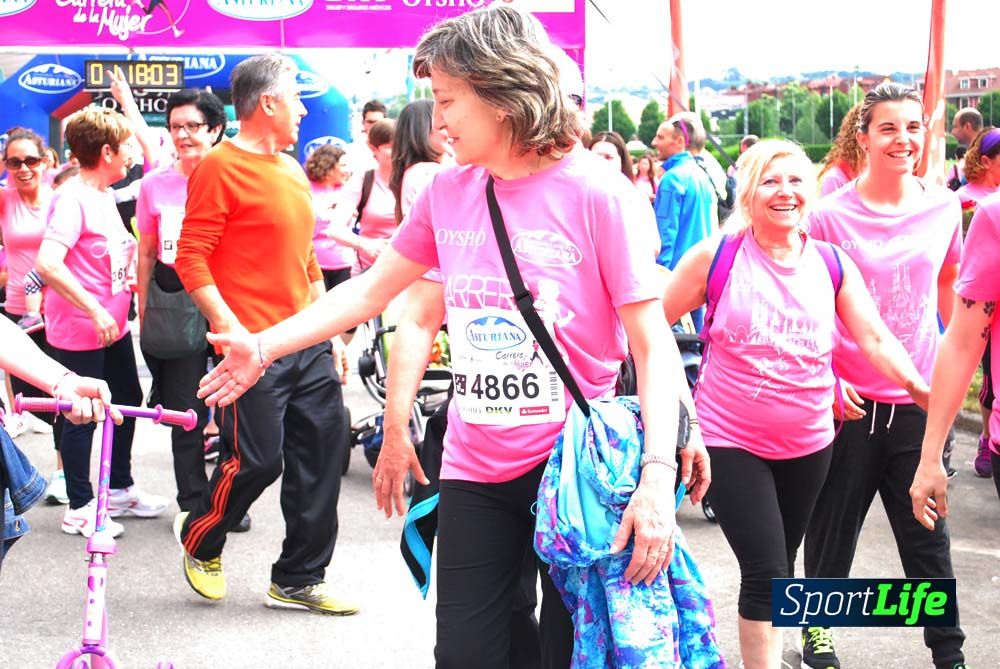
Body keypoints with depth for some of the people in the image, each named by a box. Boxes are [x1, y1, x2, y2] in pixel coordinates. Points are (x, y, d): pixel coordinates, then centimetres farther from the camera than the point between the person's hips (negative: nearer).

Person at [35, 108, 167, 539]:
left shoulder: (105, 195, 10)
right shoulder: (72, 198, -19)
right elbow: (47, 263, -30)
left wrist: (130, 276, 11)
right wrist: (95, 309, -29)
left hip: (114, 323, 9)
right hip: (80, 330, -9)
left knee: (128, 400, 17)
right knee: (84, 415, 0)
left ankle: (120, 490, 32)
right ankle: (79, 508, 14)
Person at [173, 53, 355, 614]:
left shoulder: (293, 170, 16)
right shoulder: (221, 167, -8)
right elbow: (191, 257, -12)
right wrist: (229, 325, -21)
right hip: (254, 348, -8)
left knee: (324, 450, 6)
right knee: (257, 459, -5)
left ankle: (299, 580, 18)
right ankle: (200, 539, 25)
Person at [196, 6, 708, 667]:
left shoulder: (597, 193, -12)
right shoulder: (448, 192, 4)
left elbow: (653, 342, -13)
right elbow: (370, 290, 13)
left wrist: (658, 473, -23)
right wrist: (264, 347, 7)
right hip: (475, 472, 5)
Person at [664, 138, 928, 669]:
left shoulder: (833, 264, 0)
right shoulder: (715, 256, -9)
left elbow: (876, 340, -4)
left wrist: (930, 397, -15)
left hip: (807, 443, 4)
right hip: (730, 440, -4)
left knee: (780, 569, 16)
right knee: (765, 572, -9)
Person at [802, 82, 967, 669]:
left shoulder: (943, 206, 0)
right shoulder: (831, 214, -9)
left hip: (919, 399, 2)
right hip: (850, 400, -2)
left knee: (927, 533, 9)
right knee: (834, 526, 12)